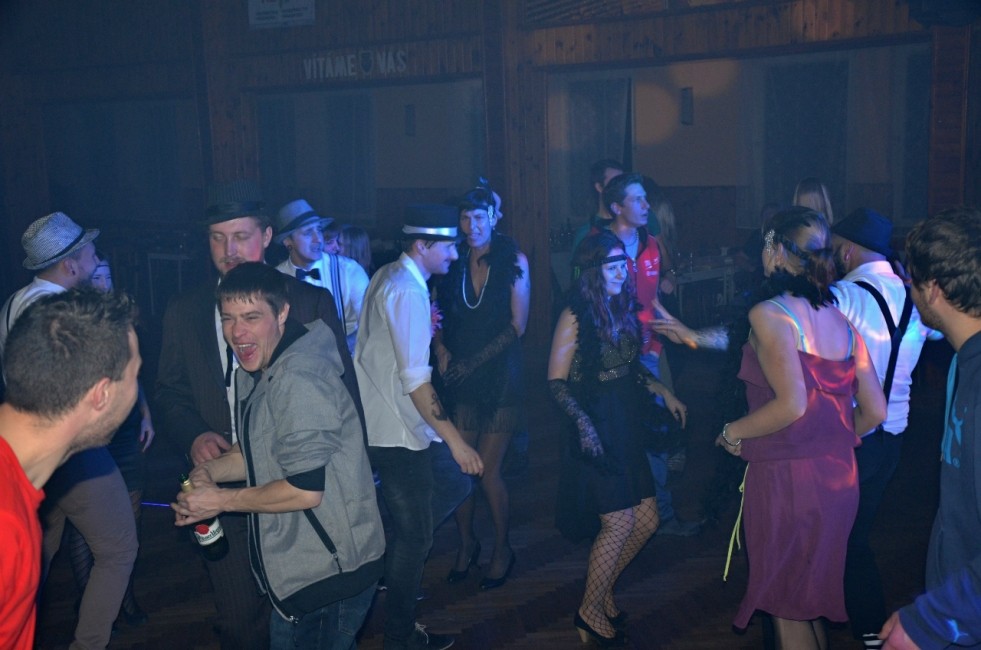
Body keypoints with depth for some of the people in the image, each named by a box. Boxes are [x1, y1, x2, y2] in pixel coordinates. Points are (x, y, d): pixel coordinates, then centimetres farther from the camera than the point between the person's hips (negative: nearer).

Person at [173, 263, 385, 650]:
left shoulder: (298, 378, -24)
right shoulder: (260, 371, 9)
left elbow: (306, 489, -26)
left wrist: (221, 500, -14)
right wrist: (211, 471, -3)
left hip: (330, 574, -10)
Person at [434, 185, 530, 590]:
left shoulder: (513, 261, -2)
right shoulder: (453, 262, 6)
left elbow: (517, 326, -5)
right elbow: (440, 315, 12)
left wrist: (473, 361, -10)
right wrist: (441, 349, -8)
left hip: (499, 374, -3)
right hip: (459, 378, 3)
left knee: (488, 471, -3)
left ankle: (502, 548, 18)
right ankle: (467, 545, 24)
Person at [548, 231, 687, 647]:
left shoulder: (623, 309, 7)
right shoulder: (576, 316, -13)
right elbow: (556, 381, -13)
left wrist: (663, 392, 9)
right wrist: (583, 422, -23)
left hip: (628, 425, 7)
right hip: (597, 430, -7)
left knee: (647, 520, 7)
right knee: (619, 523, -6)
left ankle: (603, 588, 29)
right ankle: (590, 612, 13)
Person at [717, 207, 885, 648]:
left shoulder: (768, 314, -15)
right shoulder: (840, 321, 6)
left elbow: (792, 403, -25)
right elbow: (873, 411, 5)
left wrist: (732, 433, -11)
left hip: (785, 479, -7)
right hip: (839, 478, 7)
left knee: (787, 608, 10)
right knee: (813, 598, 24)